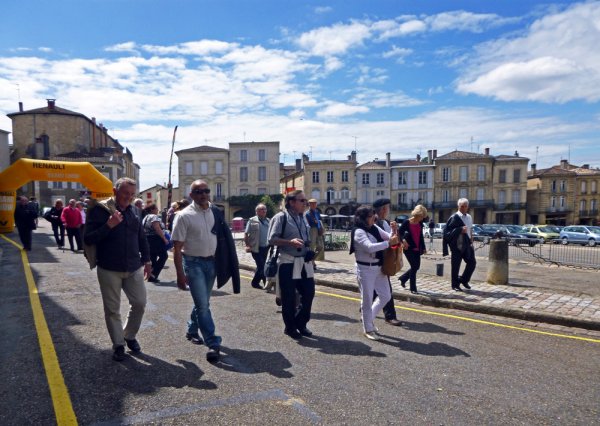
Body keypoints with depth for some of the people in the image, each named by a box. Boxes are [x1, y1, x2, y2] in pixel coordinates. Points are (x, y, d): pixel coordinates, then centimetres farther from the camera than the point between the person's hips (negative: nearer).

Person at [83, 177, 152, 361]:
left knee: (139, 303, 7)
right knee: (112, 309, 7)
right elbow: (88, 239, -13)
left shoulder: (133, 211, 6)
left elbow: (141, 237, 16)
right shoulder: (99, 210, -9)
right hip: (109, 270, -4)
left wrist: (146, 260, 15)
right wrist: (108, 225, -26)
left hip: (134, 268, 4)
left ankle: (130, 336, 30)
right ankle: (118, 344, 23)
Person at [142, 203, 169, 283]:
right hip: (156, 240, -9)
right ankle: (154, 274, -8)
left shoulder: (145, 218, 17)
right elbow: (157, 229, -21)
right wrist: (164, 239, -17)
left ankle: (151, 276, 12)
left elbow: (145, 230, 19)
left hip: (147, 240, 9)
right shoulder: (154, 217, -12)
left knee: (152, 258, 12)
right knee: (163, 256, -1)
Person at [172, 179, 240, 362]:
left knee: (202, 302, 18)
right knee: (203, 305, -7)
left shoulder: (216, 212, 4)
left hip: (212, 262, 5)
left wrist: (221, 264, 8)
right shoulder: (184, 216, -11)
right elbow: (177, 247, -11)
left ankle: (192, 330, 40)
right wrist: (180, 274, -14)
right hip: (193, 263, -5)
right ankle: (213, 344, -1)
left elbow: (223, 239, 12)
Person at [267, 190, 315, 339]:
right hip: (288, 263, -7)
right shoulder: (281, 217, -10)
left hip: (304, 262, 7)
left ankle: (301, 323, 26)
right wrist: (290, 242, -26)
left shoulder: (303, 218, 14)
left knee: (309, 293, 8)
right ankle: (290, 327, 21)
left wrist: (309, 251, 10)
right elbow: (272, 239, -14)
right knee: (289, 297, 4)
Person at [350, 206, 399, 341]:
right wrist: (388, 243, -28)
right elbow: (370, 247, -29)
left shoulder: (375, 228, 7)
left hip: (378, 267, 8)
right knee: (367, 299, 3)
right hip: (365, 269, -8)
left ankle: (369, 318, 34)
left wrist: (394, 231, -11)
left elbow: (388, 237, 9)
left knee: (386, 296, 14)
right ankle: (368, 329, 19)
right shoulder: (359, 232, -16)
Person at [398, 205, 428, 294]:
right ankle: (413, 288, 5)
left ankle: (403, 278, 33)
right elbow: (400, 233, -12)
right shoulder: (406, 222, -10)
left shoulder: (420, 224, 7)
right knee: (414, 267, -8)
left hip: (417, 249, 7)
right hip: (409, 248, -6)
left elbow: (421, 236, 15)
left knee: (416, 267, 9)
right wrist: (403, 240, -31)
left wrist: (423, 248, 13)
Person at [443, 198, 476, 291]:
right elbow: (447, 230, -16)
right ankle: (455, 285, 14)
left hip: (467, 244, 7)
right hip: (457, 245, -7)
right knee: (455, 265, 1)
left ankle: (464, 280, 25)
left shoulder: (469, 217, 14)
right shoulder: (454, 217, -10)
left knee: (472, 262, 6)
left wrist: (471, 240, 12)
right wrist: (460, 230, -24)